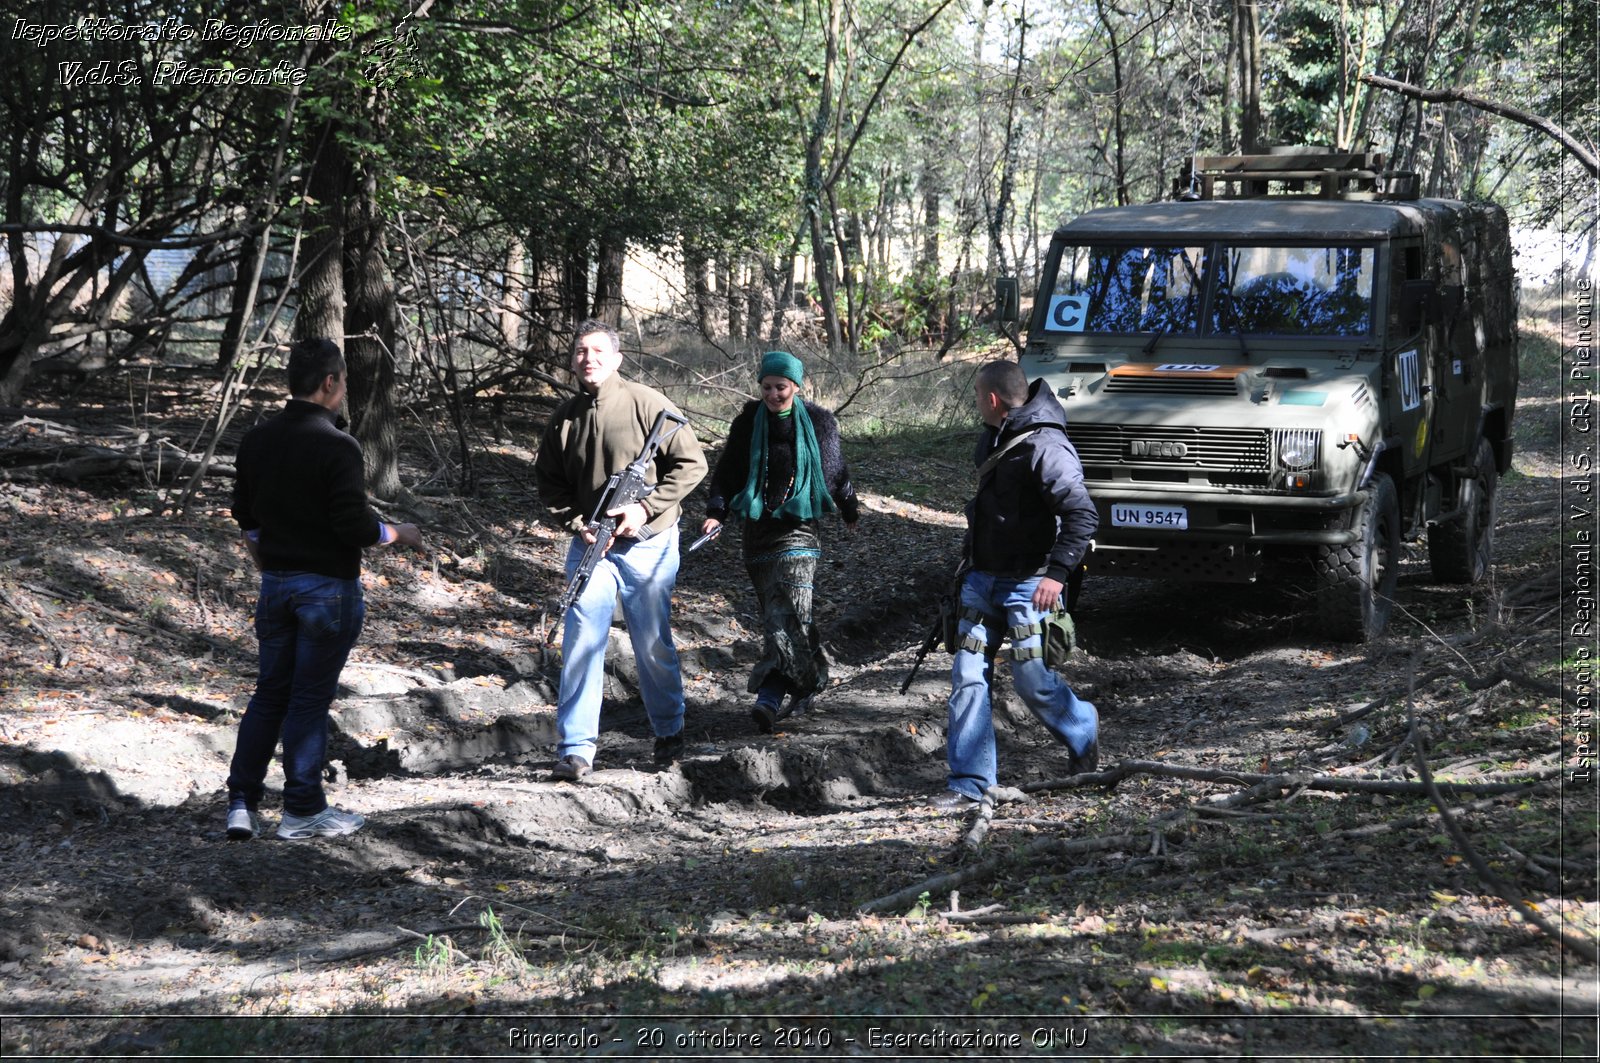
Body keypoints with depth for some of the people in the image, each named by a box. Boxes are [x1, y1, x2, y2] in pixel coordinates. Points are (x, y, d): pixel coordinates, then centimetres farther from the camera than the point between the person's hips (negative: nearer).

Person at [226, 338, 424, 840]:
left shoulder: (257, 440, 5)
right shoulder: (337, 447, -18)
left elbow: (246, 517, 13)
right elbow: (356, 527, -20)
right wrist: (400, 533, -1)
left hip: (276, 584, 6)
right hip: (328, 587, -6)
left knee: (269, 691, 13)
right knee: (310, 697, 1)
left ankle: (242, 803, 10)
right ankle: (303, 810, 9)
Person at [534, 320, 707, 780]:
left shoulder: (646, 404, -9)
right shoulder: (564, 418, 3)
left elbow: (691, 463, -8)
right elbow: (548, 481, 13)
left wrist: (646, 509, -14)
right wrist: (577, 524, -4)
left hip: (648, 543, -3)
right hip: (589, 545, 3)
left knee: (653, 644, 7)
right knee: (581, 640, -5)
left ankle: (669, 732, 28)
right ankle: (577, 746, 0)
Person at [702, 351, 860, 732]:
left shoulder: (818, 422, 2)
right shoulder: (748, 423, 4)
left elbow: (835, 470, 14)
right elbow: (727, 470, 4)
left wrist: (850, 511, 27)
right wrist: (716, 511, -11)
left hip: (798, 526, -3)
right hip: (758, 526, 3)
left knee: (787, 610, -15)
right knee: (775, 611, 6)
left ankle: (771, 697, -24)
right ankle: (809, 679, 21)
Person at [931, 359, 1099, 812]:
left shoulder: (1045, 448, -19)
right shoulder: (993, 438, 10)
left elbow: (1082, 516, -24)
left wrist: (1057, 572, -32)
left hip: (1027, 583, -8)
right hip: (983, 578, 8)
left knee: (1032, 681, -3)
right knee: (967, 677, -2)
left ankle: (1082, 730, 29)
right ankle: (970, 783, 0)